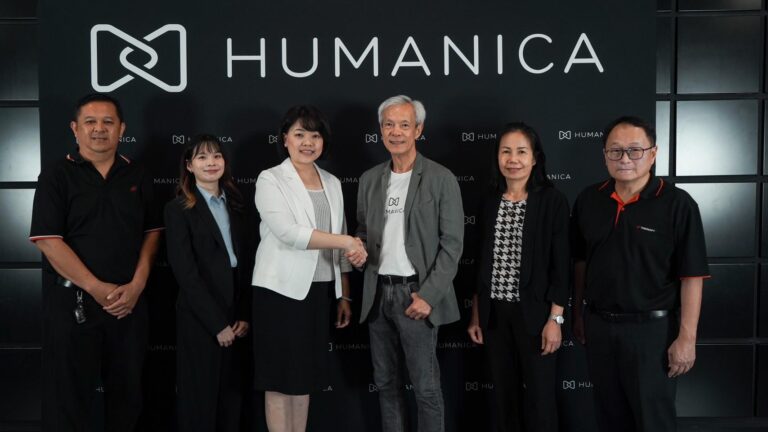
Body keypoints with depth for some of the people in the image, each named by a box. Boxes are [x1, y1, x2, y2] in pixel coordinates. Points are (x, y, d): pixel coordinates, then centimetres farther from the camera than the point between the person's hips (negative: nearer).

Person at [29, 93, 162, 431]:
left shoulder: (138, 177, 8)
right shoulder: (56, 176, -3)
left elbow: (151, 233, 8)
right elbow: (48, 240, -10)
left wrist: (137, 284, -7)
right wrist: (97, 288, -15)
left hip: (129, 301, 3)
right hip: (71, 301, -3)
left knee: (127, 390, 12)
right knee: (68, 394, 6)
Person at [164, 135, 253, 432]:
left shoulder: (236, 205, 11)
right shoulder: (178, 209, -5)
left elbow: (245, 263, 9)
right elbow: (185, 272, -12)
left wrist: (244, 315, 0)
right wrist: (217, 323, -13)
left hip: (235, 318, 5)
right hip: (199, 320, -5)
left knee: (231, 398, 12)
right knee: (200, 398, 6)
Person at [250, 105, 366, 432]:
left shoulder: (332, 183, 11)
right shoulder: (270, 179, -5)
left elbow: (341, 247, 12)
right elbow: (288, 232, -19)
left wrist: (345, 296, 10)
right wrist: (345, 240, -20)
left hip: (319, 291, 5)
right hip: (282, 290, -5)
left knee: (305, 375, 14)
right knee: (280, 379, 3)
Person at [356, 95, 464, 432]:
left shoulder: (441, 179, -6)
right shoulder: (370, 179, 10)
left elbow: (452, 243, -9)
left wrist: (428, 295, -15)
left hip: (416, 293, -5)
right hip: (378, 294, 5)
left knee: (425, 386, 2)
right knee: (386, 383, 14)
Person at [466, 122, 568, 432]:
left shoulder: (552, 200, -7)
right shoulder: (490, 202, 6)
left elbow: (560, 264, -8)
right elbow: (482, 261, 10)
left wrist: (555, 318, -12)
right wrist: (476, 314, 10)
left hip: (534, 313, -4)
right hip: (494, 313, 4)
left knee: (539, 396, 6)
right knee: (503, 393, 13)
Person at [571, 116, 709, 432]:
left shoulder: (677, 204, -11)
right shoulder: (588, 200, 2)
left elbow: (692, 276, -12)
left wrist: (686, 338, -15)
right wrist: (578, 315, 12)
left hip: (652, 329, -4)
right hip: (598, 325, 4)